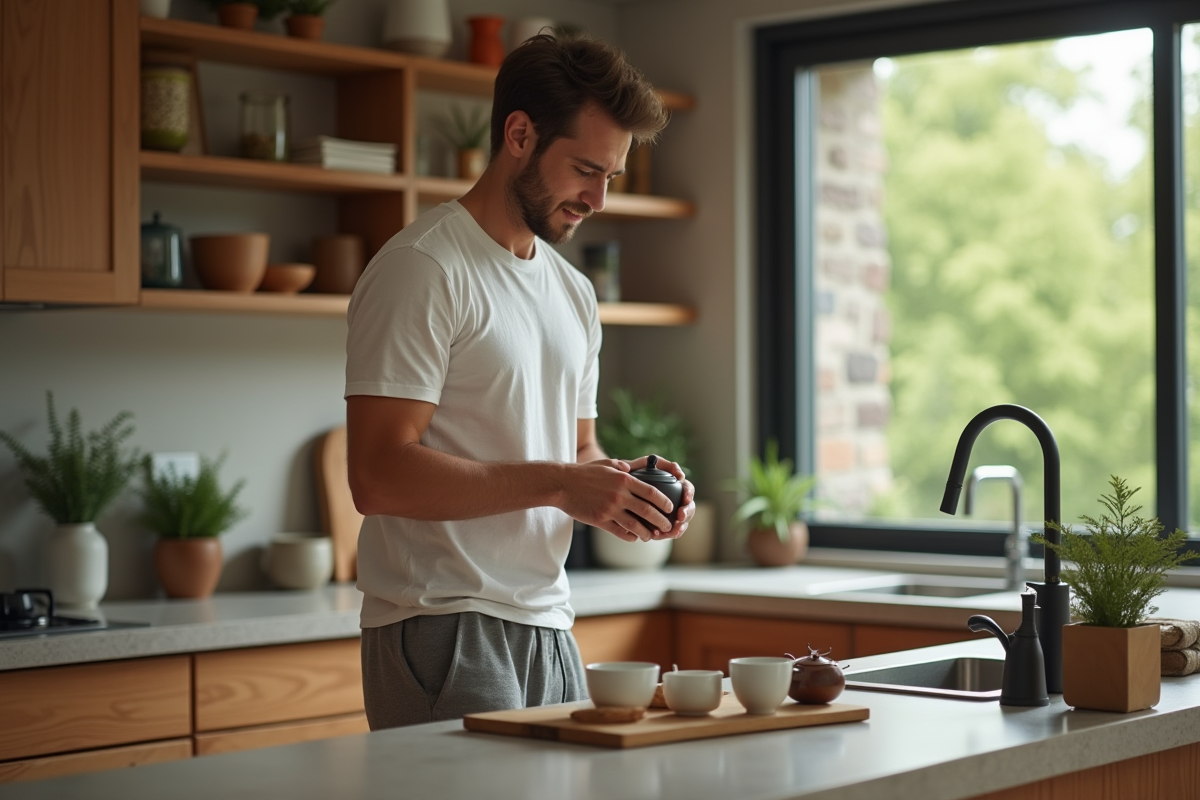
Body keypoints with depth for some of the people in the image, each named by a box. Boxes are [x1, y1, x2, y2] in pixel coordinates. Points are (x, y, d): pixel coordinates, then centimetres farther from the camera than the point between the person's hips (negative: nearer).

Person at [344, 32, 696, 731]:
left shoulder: (574, 293, 17)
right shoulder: (422, 270, -10)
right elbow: (379, 476, -18)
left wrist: (620, 485, 0)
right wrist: (557, 484, -20)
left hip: (548, 625, 8)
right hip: (444, 631, -8)